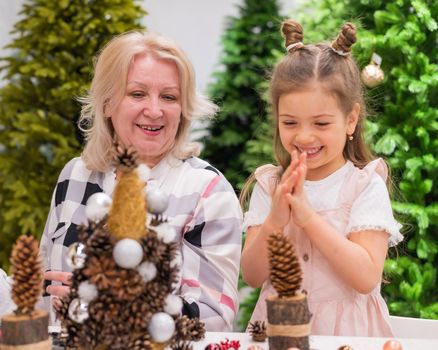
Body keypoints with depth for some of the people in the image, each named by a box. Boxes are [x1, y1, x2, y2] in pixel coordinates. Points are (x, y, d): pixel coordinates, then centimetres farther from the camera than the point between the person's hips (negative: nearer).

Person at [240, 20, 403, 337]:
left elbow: (366, 278, -14)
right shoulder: (269, 186, 5)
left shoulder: (366, 186, -4)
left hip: (346, 330, -2)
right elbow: (252, 276, 1)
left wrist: (308, 216, -17)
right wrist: (274, 222, -15)